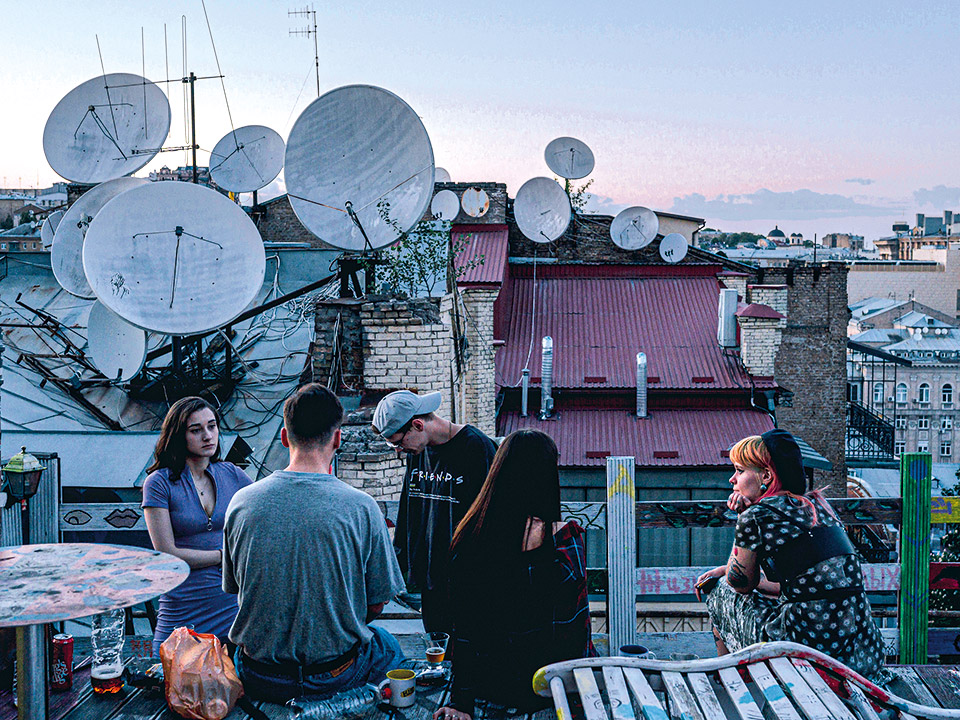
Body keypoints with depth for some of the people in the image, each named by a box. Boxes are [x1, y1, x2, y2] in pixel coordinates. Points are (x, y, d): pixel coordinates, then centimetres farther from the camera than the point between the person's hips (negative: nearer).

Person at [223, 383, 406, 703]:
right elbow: (376, 604, -7)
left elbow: (233, 589, 4)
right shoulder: (361, 507, -16)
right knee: (387, 645, 31)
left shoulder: (242, 502, -9)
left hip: (261, 680, 2)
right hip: (336, 675, -2)